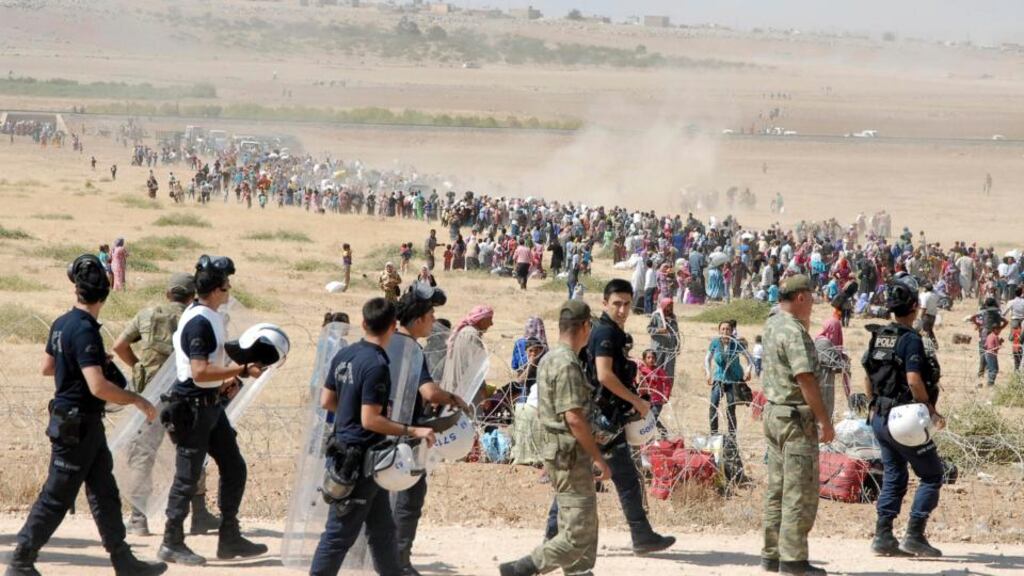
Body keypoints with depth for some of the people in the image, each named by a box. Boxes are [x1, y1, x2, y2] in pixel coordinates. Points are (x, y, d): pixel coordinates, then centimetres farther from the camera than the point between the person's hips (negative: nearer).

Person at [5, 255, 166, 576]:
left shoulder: (62, 324, 6)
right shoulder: (85, 330, -22)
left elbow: (47, 367, 22)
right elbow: (98, 387, -29)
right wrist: (137, 400, -19)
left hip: (86, 425, 10)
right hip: (76, 425, -10)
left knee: (105, 492, 13)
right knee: (56, 498, -2)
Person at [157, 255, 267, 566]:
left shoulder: (210, 317, 10)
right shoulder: (199, 322, -21)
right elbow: (199, 372, -27)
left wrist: (226, 380, 8)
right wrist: (242, 370, -23)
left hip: (211, 404, 10)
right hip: (192, 407, -10)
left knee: (234, 467, 12)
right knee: (188, 477, -2)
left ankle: (229, 539, 20)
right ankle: (172, 544, 8)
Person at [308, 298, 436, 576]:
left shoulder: (345, 355, 5)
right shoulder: (376, 365, -21)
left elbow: (326, 401, 12)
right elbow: (370, 420, -23)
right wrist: (412, 431, -20)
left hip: (344, 449, 9)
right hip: (361, 457, -9)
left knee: (382, 528, 18)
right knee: (341, 532, -3)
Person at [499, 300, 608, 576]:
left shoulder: (549, 359, 13)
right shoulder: (568, 364, -18)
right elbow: (574, 418, -23)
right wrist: (599, 458, -18)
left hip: (556, 452, 10)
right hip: (571, 457, -10)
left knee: (583, 531, 13)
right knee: (578, 536, -8)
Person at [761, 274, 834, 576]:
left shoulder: (772, 325, 12)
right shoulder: (794, 332, -17)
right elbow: (805, 379, -22)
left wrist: (805, 321, 22)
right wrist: (825, 422, -20)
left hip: (773, 412, 10)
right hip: (796, 416, -10)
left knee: (778, 489, 13)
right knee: (801, 492, -7)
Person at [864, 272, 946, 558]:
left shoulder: (878, 338, 7)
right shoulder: (911, 340, -17)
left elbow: (868, 379, 13)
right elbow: (914, 379, -24)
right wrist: (931, 411, -15)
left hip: (880, 418, 8)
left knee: (893, 477, 15)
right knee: (931, 476, 3)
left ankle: (883, 537, 13)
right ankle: (914, 536, -1)